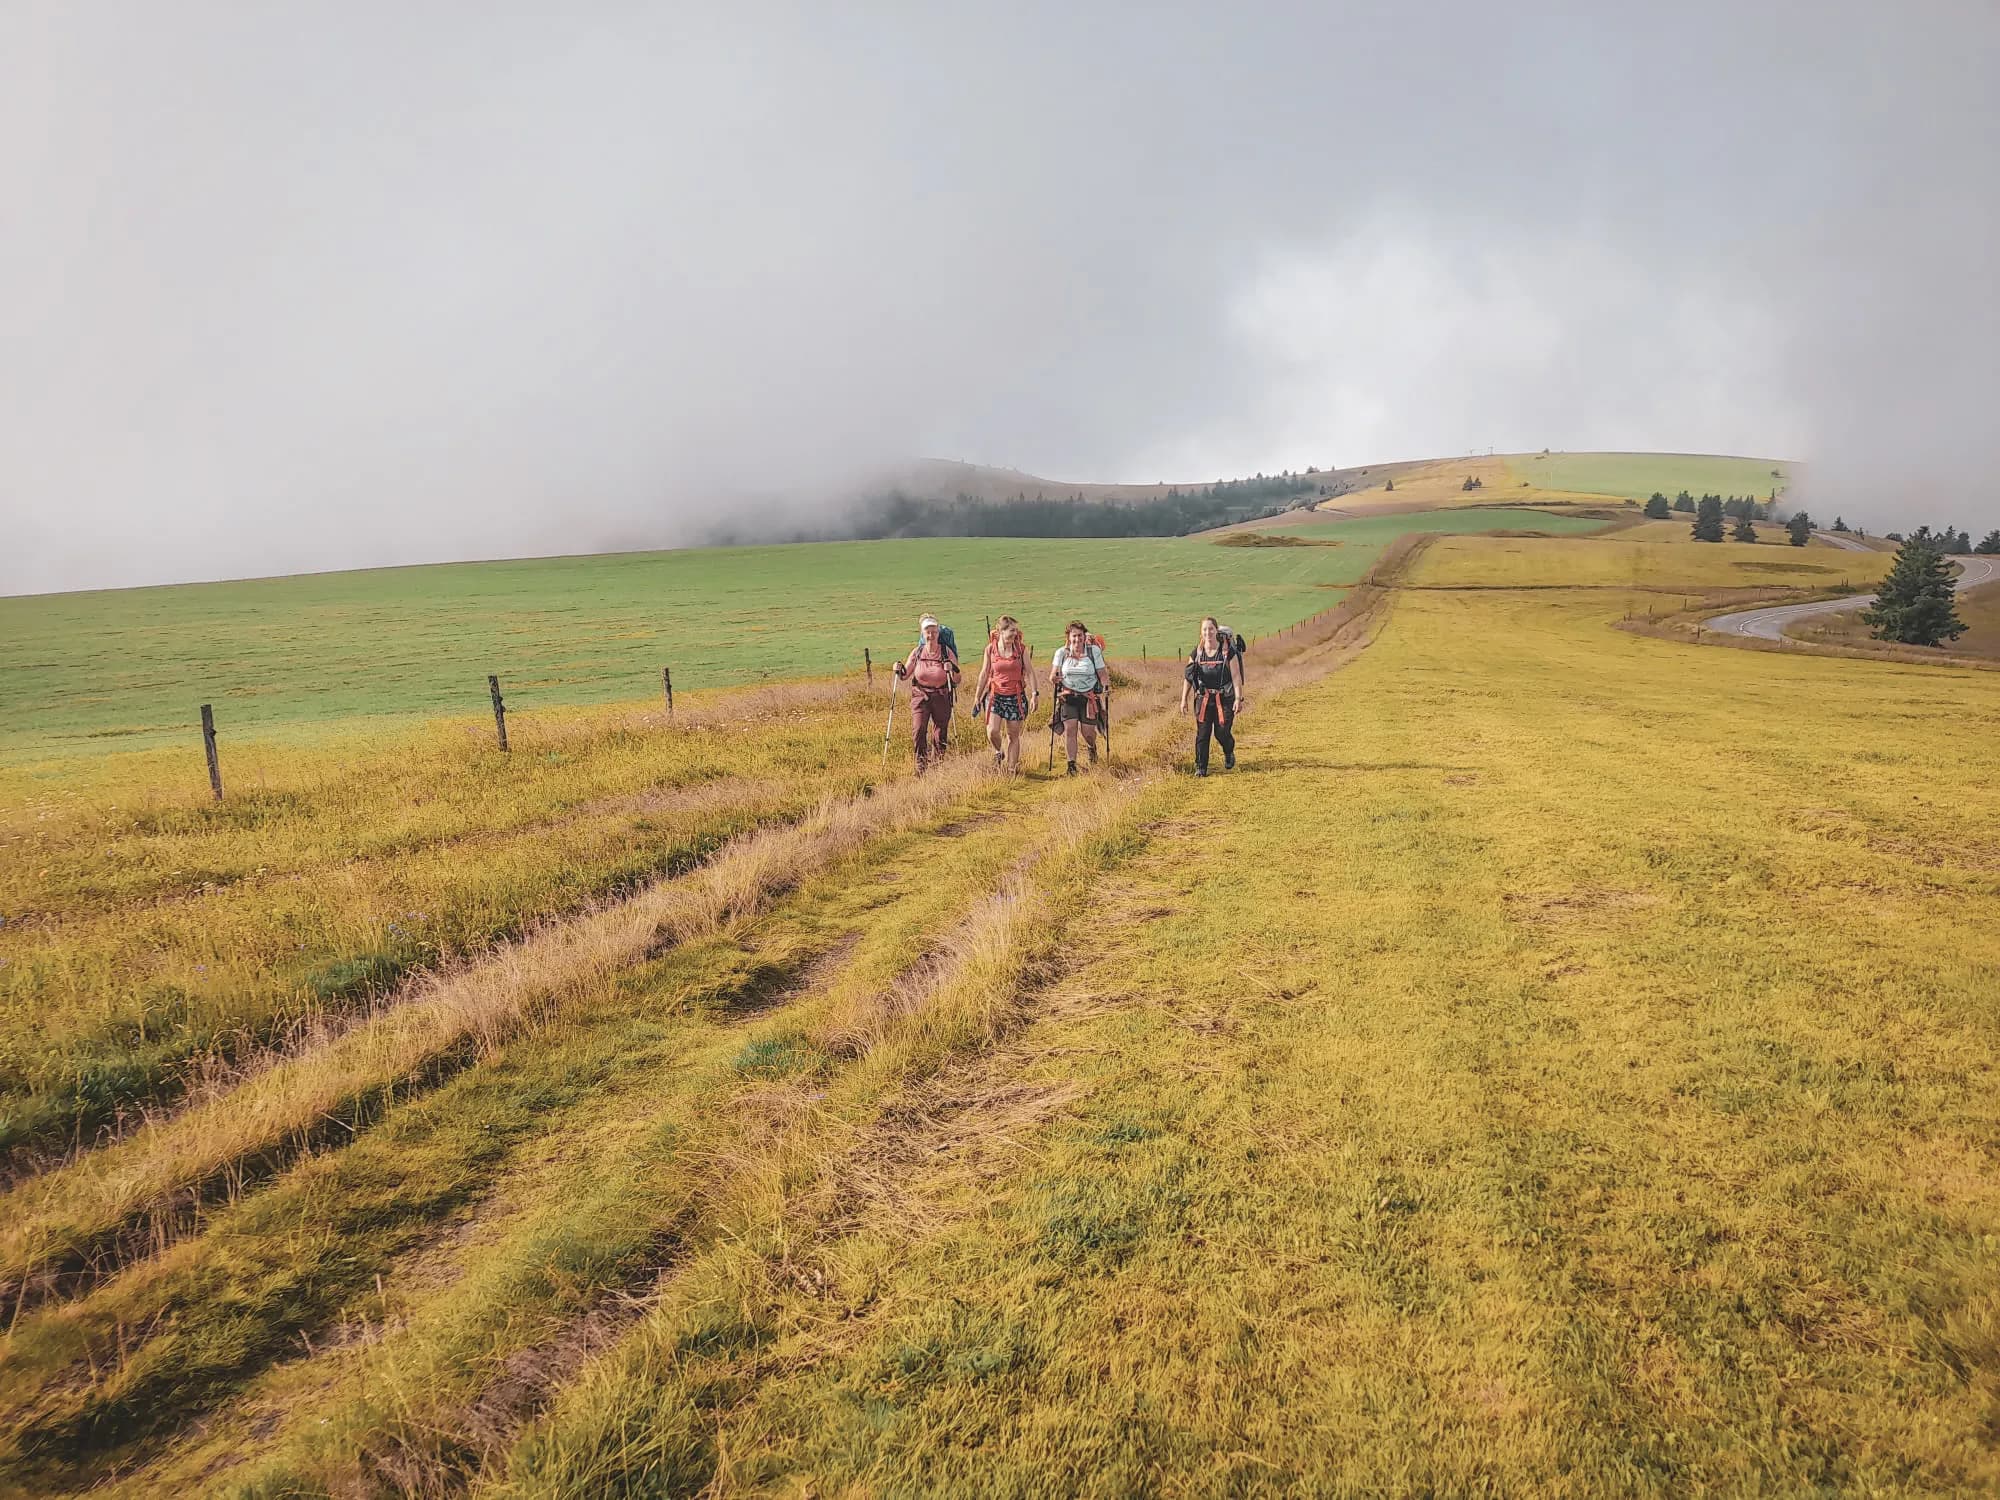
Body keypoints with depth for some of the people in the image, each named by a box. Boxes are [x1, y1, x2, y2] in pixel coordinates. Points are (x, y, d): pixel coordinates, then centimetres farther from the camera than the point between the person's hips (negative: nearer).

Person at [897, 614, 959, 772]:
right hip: (920, 696, 0)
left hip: (941, 697, 0)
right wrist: (899, 670, -11)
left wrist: (953, 670, -22)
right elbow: (905, 674, 10)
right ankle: (921, 763, -2)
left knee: (941, 734, 7)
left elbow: (957, 681, -2)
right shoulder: (917, 652, 0)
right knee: (918, 730, -16)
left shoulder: (947, 652, -4)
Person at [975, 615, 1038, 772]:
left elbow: (1029, 672, 0)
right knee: (992, 731, -15)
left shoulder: (1021, 649, -1)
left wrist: (1035, 694, -9)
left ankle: (1012, 768, 15)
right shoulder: (991, 648, -1)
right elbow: (984, 673, 7)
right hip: (995, 695, 0)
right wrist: (977, 696, 9)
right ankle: (999, 752, 17)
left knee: (1013, 735, 4)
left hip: (1016, 696, 0)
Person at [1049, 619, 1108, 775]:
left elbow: (1102, 673, -2)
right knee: (1069, 729, -11)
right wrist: (1053, 679, -24)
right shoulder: (1061, 652, 2)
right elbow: (1053, 673, 0)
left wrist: (1107, 685, -21)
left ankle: (1092, 747, 37)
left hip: (1089, 697, -1)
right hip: (1068, 696, 1)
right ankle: (1072, 766, -4)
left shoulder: (1094, 651, -2)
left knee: (1088, 732, 0)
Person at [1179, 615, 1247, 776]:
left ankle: (1229, 753, 31)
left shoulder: (1228, 652, -5)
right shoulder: (1196, 653, 3)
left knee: (1222, 732, -2)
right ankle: (1200, 767, 6)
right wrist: (1184, 700, 4)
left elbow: (1236, 677, -6)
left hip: (1224, 699, -2)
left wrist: (1239, 698, -12)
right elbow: (1187, 678, 7)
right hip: (1203, 698, 2)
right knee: (1202, 733, -3)